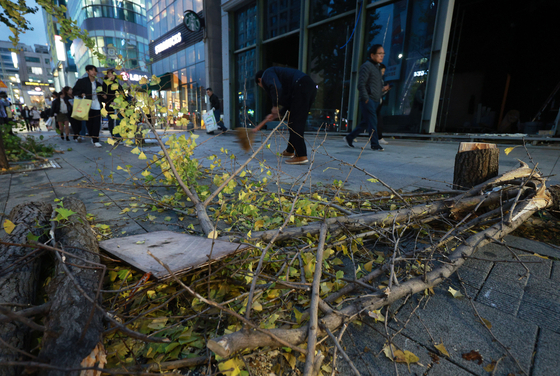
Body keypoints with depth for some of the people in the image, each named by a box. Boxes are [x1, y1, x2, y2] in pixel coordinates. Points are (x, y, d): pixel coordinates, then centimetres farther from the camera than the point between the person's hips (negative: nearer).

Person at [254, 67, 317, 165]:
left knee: (295, 123, -10)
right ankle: (290, 151, 29)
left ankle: (301, 155, -15)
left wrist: (275, 106, -10)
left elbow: (276, 87, -17)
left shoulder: (267, 74, 8)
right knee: (298, 122, 16)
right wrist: (279, 113, 24)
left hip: (301, 87, -10)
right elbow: (290, 101, 29)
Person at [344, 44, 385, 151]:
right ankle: (375, 144, -2)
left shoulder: (377, 67, 21)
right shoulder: (366, 66, -7)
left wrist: (379, 97, 18)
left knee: (366, 122, 10)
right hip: (368, 100, -9)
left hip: (375, 101, 9)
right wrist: (366, 98, -18)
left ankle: (349, 138, 20)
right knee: (372, 122, -8)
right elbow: (361, 84, -15)